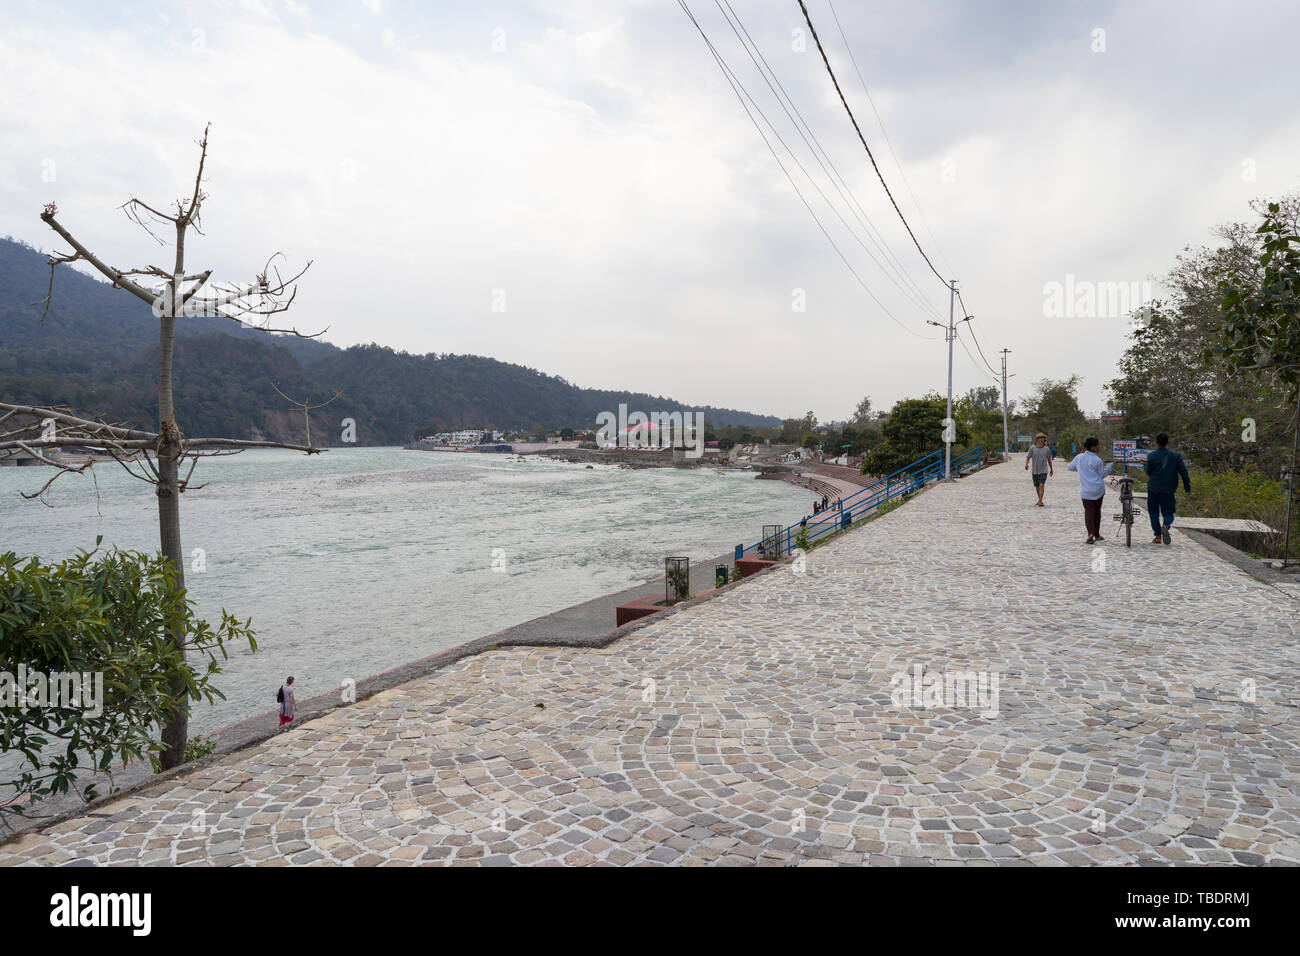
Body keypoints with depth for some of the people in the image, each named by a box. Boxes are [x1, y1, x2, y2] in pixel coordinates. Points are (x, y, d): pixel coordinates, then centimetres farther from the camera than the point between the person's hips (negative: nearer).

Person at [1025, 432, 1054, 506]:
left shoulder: (1046, 449, -2)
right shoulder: (1032, 449, -4)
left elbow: (1049, 459, 11)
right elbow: (1028, 458, -5)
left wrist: (1051, 469, 20)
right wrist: (1026, 464, -27)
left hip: (1043, 470, -2)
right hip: (1035, 471, 2)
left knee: (1042, 485, -16)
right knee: (1037, 486, 13)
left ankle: (1040, 501, -16)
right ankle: (1040, 499, 33)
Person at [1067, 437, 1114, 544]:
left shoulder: (1079, 457, -1)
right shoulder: (1098, 461, -10)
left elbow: (1071, 467, 13)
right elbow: (1101, 475, 1)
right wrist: (1109, 466, 9)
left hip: (1086, 491, 1)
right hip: (1098, 489, -1)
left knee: (1089, 511, 1)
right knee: (1097, 511, 15)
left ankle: (1091, 534, -19)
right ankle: (1097, 534, 25)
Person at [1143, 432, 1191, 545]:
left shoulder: (1151, 456, -4)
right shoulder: (1175, 455, 1)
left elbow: (1149, 472, 4)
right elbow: (1183, 472, -1)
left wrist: (1145, 465, 24)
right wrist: (1187, 487, 4)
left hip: (1153, 488, -1)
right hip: (1168, 489, 1)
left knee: (1153, 512, 9)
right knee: (1168, 512, 8)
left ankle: (1158, 536, 4)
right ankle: (1165, 526, -25)